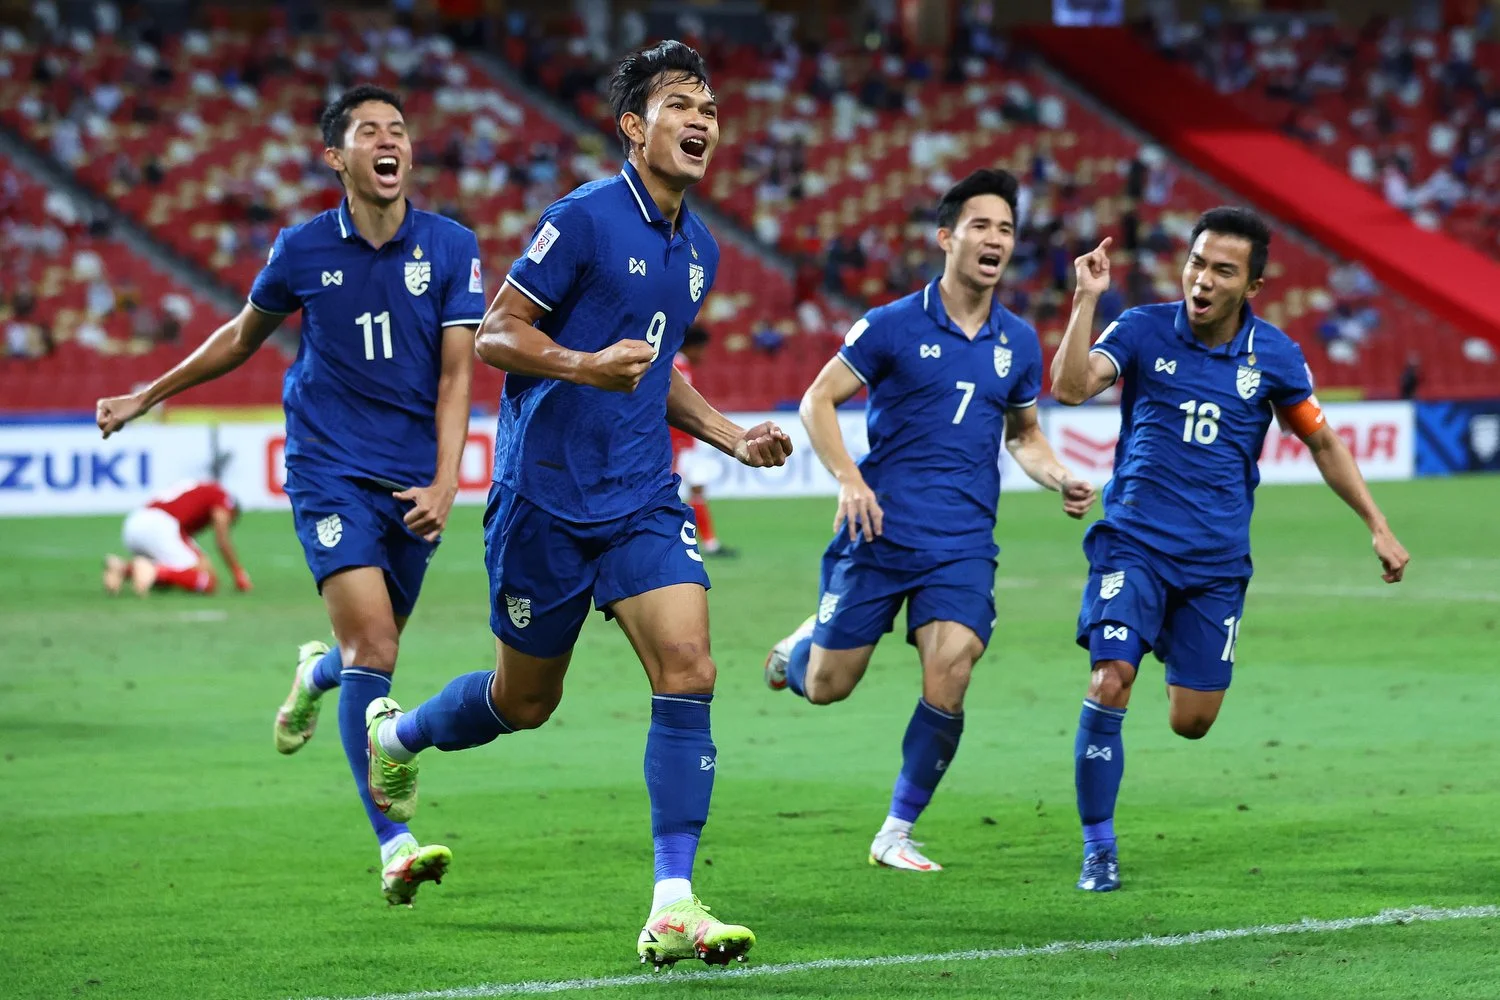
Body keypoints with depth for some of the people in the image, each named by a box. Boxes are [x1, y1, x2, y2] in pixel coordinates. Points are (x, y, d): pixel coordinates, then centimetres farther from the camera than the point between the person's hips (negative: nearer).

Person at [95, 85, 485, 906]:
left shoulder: (450, 248, -1)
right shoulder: (302, 250, -1)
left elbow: (456, 372, -3)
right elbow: (241, 337, 16)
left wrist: (445, 482, -15)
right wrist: (145, 398, 22)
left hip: (411, 483, 2)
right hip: (330, 474, -2)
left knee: (371, 650, 12)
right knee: (373, 645, -17)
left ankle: (317, 673, 52)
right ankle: (393, 846, -18)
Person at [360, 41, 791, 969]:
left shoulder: (699, 250, 11)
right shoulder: (585, 219, -12)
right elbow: (494, 335, -11)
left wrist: (731, 434, 13)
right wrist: (585, 366, -27)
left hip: (645, 500, 5)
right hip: (546, 497, -5)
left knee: (687, 672, -14)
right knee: (524, 700, 9)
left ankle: (673, 906, -14)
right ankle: (396, 733, 43)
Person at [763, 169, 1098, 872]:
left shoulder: (1019, 342, 8)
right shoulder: (893, 326, -5)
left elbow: (1023, 433, 22)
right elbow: (818, 401, -1)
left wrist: (1061, 481, 2)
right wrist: (849, 479, -16)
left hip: (962, 547, 2)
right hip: (879, 530, -2)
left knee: (947, 685, -15)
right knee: (826, 686, 3)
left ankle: (896, 833, 2)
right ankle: (799, 646, 43)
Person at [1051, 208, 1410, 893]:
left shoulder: (1274, 355, -1)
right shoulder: (1144, 330, -5)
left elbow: (1322, 442, 12)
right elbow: (1070, 387, -20)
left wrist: (1378, 527, 10)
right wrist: (1087, 301, -28)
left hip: (1216, 560, 2)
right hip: (1134, 543, -2)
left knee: (1191, 722, 2)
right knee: (1109, 685, -19)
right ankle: (1098, 849, -4)